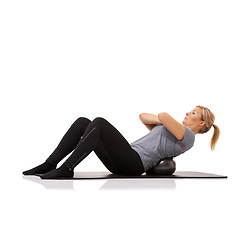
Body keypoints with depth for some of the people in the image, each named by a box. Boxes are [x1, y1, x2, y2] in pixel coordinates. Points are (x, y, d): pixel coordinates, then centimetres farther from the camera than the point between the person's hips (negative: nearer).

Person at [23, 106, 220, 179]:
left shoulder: (187, 137, 2)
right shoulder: (171, 132, 31)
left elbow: (163, 115, -14)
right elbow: (143, 116, 33)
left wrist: (165, 120, 8)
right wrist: (163, 121, 19)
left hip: (133, 163, -9)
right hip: (123, 162, 9)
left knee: (99, 123, -26)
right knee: (82, 122, -3)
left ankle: (66, 168, -27)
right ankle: (50, 165, -9)